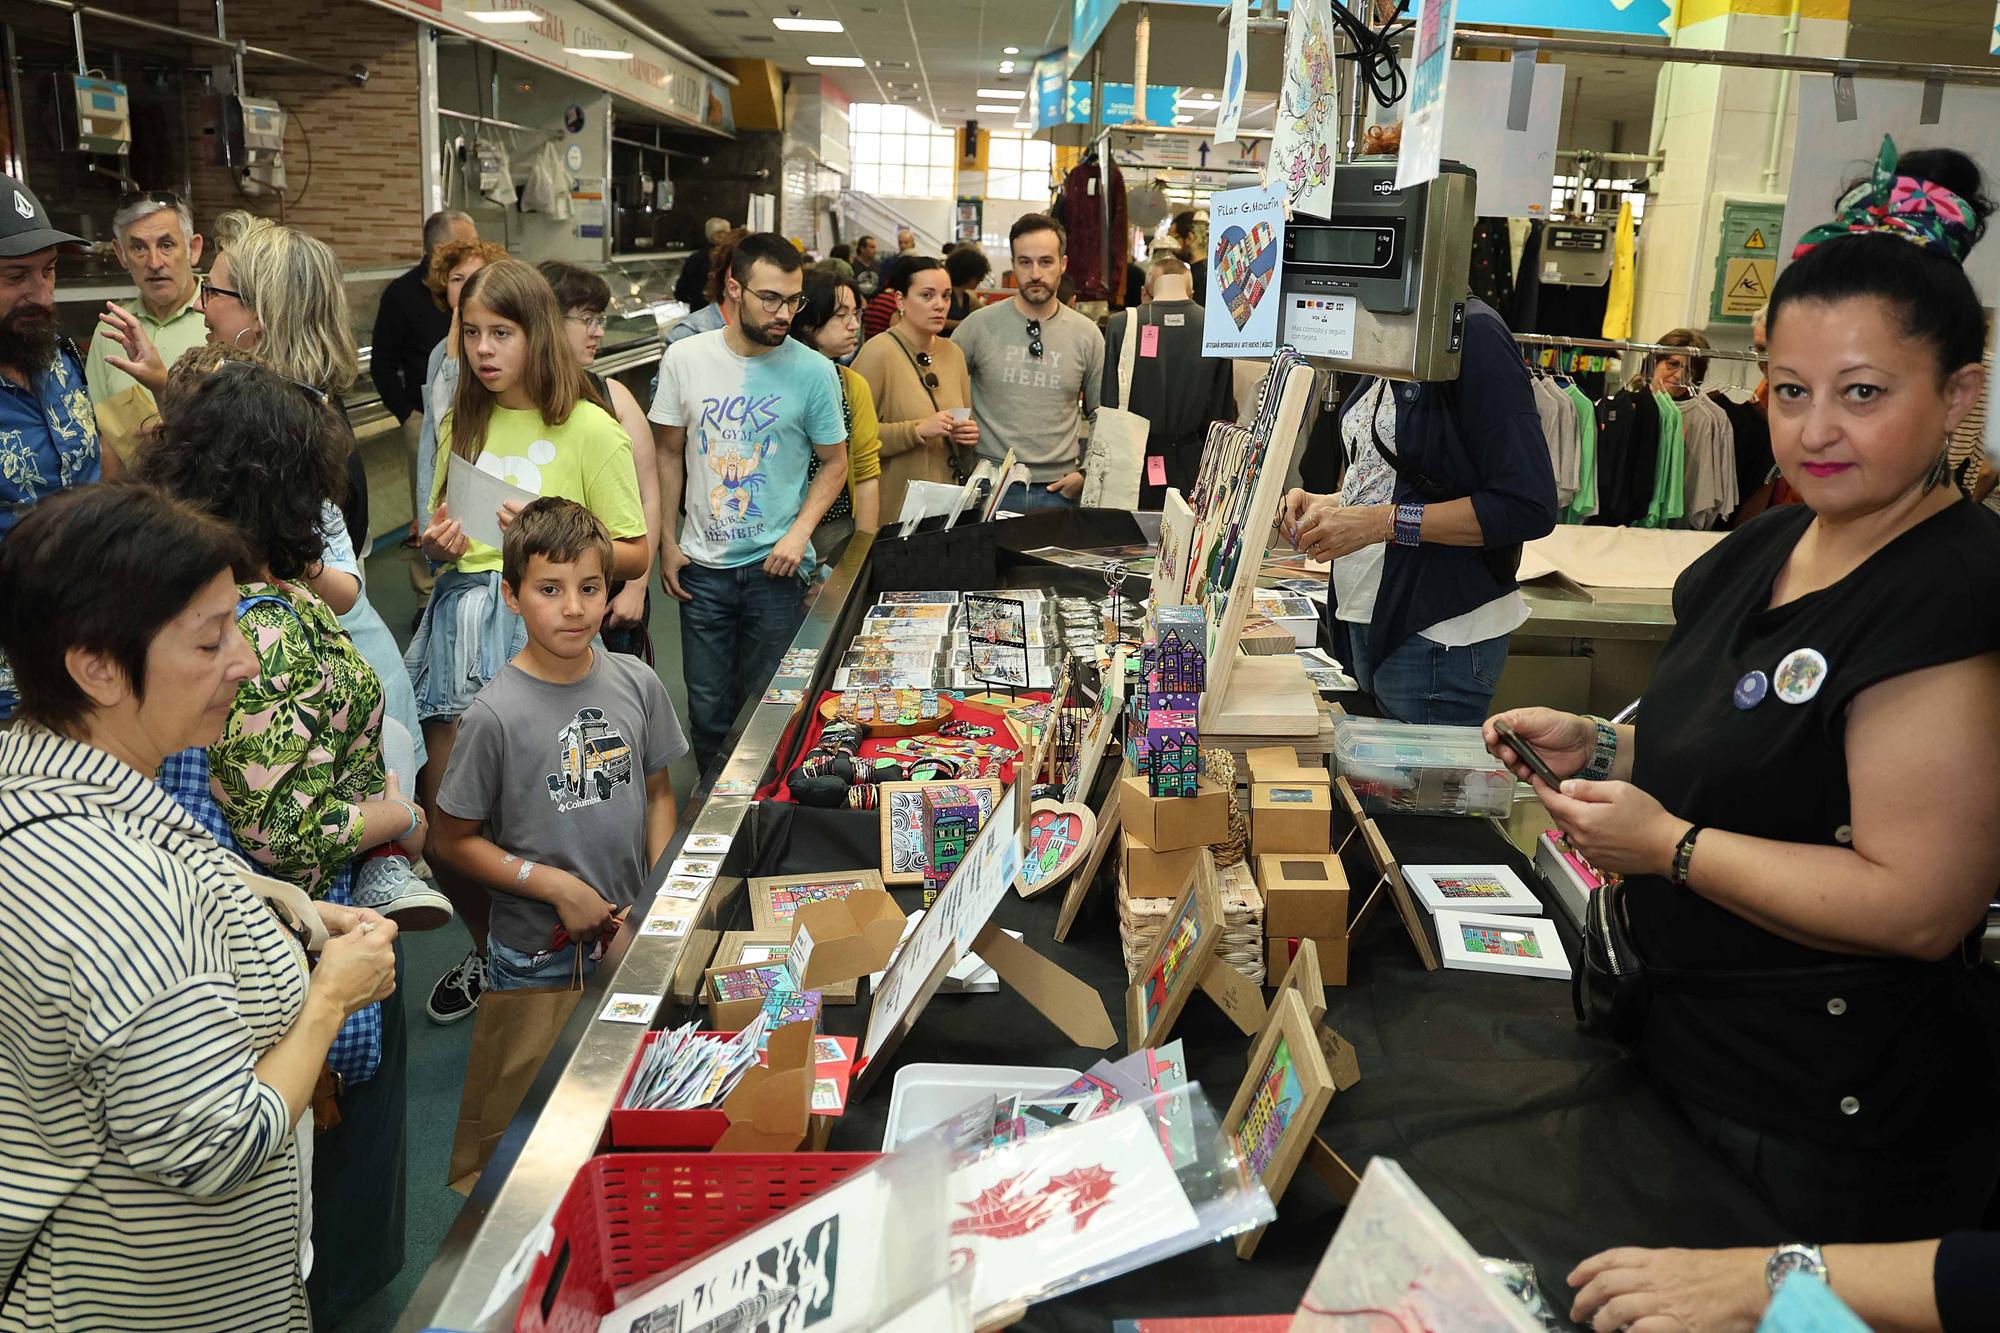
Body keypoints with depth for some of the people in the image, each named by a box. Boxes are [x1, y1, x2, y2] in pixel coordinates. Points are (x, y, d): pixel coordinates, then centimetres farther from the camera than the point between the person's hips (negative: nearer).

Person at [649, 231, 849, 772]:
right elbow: (669, 453, 7)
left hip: (776, 566, -2)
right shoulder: (685, 358, -3)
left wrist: (799, 532, -11)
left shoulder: (813, 371, -8)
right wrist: (667, 542, 4)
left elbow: (835, 462, 2)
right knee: (708, 706, 11)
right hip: (702, 565, 2)